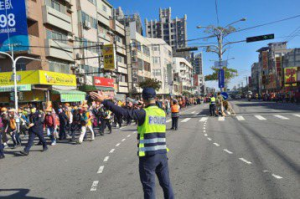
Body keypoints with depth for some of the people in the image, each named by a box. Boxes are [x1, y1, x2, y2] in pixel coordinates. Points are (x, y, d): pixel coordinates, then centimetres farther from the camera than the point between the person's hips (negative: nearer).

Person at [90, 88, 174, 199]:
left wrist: (104, 101, -20)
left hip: (148, 156, -6)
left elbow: (124, 112, -20)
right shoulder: (162, 113, 6)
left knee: (149, 186, 7)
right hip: (162, 154, 6)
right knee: (166, 183, 20)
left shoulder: (144, 113, -12)